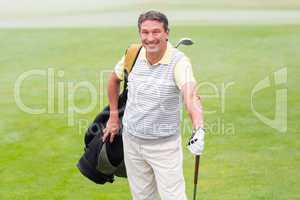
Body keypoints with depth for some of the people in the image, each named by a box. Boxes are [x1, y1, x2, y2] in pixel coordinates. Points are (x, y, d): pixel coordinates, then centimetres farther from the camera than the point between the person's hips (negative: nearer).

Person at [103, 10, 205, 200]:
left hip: (165, 145, -4)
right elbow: (114, 79, 16)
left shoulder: (179, 61, -21)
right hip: (131, 141, 5)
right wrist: (114, 116, 17)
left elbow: (191, 97, -38)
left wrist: (199, 131, -54)